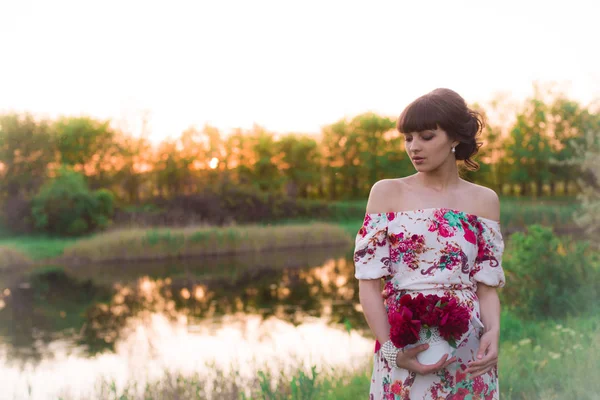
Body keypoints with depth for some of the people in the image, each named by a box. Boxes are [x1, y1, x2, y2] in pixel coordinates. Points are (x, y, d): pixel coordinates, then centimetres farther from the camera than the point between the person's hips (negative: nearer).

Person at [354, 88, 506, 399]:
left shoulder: (484, 200, 2)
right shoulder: (386, 193, -2)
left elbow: (486, 285, 1)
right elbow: (368, 282, -5)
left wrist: (493, 332, -17)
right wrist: (392, 351, -15)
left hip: (468, 355, 1)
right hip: (401, 352, -1)